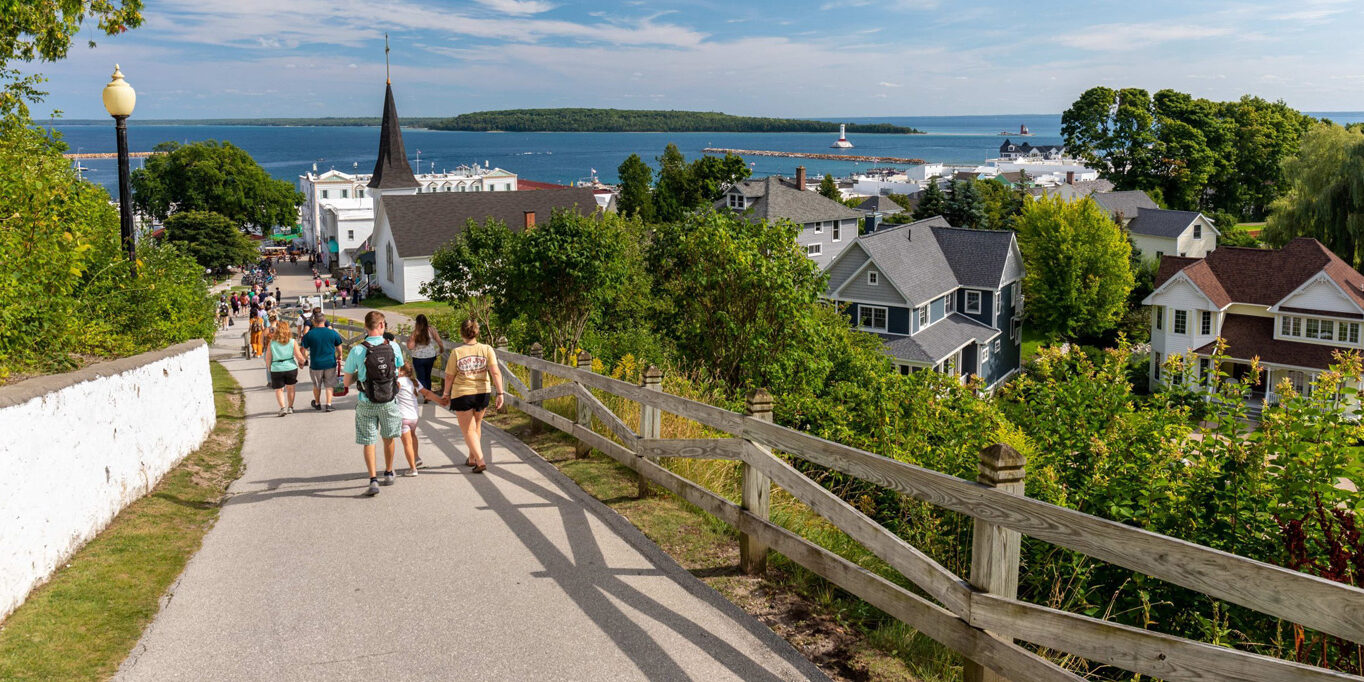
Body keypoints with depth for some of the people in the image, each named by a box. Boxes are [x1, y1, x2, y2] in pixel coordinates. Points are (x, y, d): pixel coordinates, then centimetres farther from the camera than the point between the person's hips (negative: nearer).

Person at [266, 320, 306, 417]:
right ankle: (290, 407, 25)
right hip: (291, 368, 1)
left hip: (276, 369, -1)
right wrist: (302, 362, 15)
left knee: (278, 389, 9)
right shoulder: (293, 342, -5)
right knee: (290, 387, 19)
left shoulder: (272, 342, -5)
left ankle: (283, 407, -8)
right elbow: (299, 358, -8)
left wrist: (269, 368, 18)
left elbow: (268, 359, 0)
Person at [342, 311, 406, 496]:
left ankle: (373, 480, -1)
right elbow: (399, 369, 8)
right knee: (388, 438, 20)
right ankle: (388, 473, 36)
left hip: (367, 404, -2)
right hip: (389, 402, 2)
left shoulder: (357, 351, -14)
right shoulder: (394, 347, -10)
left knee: (368, 442, 8)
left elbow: (347, 382, -6)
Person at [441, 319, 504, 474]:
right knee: (476, 426, 22)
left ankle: (480, 461, -9)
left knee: (469, 430, 5)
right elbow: (495, 372, -14)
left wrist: (446, 393, 13)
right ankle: (472, 459, 34)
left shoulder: (456, 352, -10)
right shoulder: (487, 349, -7)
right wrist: (500, 393, -12)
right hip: (482, 392, 3)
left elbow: (449, 376, -3)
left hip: (461, 394, -3)